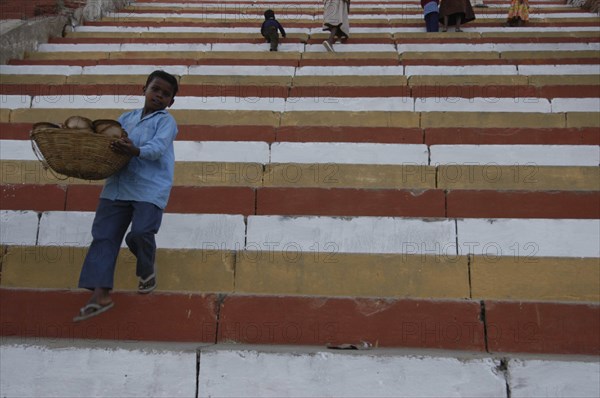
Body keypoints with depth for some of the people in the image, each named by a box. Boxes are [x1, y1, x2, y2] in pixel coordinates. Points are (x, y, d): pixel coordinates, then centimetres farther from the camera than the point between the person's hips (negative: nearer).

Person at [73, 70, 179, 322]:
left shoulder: (166, 121, 1)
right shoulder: (126, 118, 20)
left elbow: (157, 147, -17)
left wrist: (136, 150, -36)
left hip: (150, 189, -5)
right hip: (117, 186, 6)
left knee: (141, 233, -18)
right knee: (103, 235, 0)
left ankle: (147, 270, 17)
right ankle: (100, 294, 2)